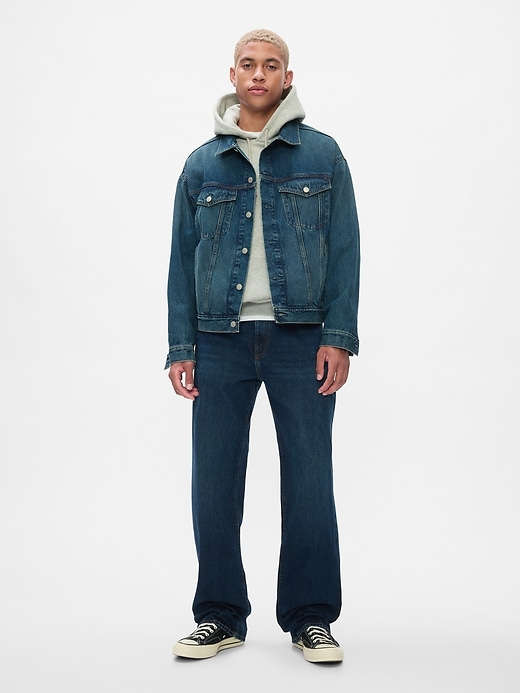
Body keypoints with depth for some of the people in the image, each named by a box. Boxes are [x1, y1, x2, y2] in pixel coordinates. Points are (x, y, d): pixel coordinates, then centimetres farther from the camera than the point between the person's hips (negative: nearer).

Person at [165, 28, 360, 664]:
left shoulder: (321, 154, 8)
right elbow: (182, 260, 11)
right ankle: (220, 615, 17)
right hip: (221, 339, 2)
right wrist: (181, 346, 2)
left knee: (309, 480, 1)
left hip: (301, 337, -1)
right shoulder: (202, 164, 12)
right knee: (213, 481, 3)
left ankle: (310, 617, 14)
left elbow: (345, 250, 3)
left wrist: (338, 337, -7)